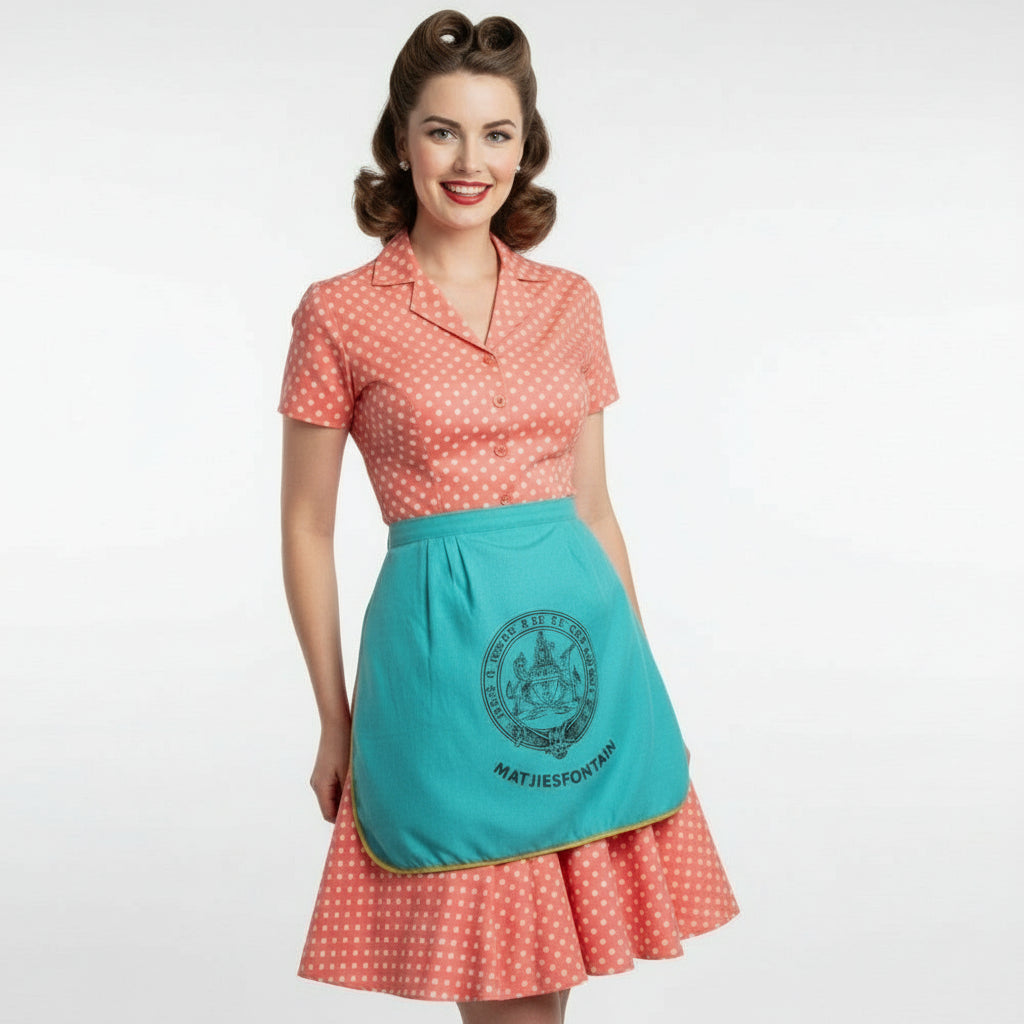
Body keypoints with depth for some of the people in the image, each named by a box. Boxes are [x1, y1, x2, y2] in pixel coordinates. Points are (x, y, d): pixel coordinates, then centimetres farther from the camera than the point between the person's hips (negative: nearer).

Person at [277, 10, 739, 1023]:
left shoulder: (570, 302, 9)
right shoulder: (340, 313, -2)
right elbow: (307, 528, 2)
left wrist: (640, 673, 14)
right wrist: (334, 721, 3)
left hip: (581, 631, 4)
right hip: (442, 635, -4)